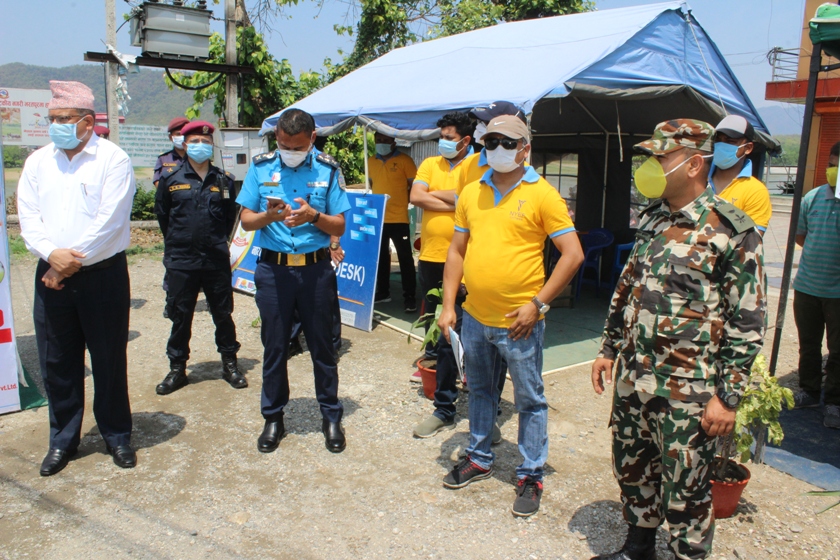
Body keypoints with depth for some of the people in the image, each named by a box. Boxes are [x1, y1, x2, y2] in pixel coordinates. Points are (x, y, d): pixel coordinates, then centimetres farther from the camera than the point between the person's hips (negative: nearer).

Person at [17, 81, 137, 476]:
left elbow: (109, 221, -13)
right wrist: (52, 253, -14)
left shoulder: (113, 160, -5)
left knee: (109, 361, 6)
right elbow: (28, 216, 3)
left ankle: (117, 436, 23)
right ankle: (62, 440, 27)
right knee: (56, 364, 10)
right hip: (51, 276, 4)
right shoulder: (38, 162, 11)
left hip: (103, 275, -4)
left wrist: (72, 261, -13)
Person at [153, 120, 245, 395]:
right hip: (180, 261, 0)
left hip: (217, 259, 1)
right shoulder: (170, 178, 1)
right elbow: (162, 214, 11)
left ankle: (229, 363, 24)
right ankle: (177, 369, 22)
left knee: (223, 314, 9)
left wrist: (217, 240, 12)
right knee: (180, 317, 9)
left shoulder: (223, 180, 4)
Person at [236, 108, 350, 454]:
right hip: (273, 269, 1)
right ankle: (273, 419, 25)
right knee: (274, 347, 9)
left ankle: (331, 418, 22)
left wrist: (313, 216, -19)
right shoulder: (261, 167, 3)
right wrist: (268, 216, -18)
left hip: (316, 269, -1)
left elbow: (339, 227, 0)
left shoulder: (328, 170, 1)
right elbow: (246, 220, 3)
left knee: (322, 347, 7)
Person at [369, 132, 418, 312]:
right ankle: (383, 292, 29)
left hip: (398, 218, -5)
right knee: (381, 256, 16)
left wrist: (402, 201, -9)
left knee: (405, 258, -2)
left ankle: (410, 297, 5)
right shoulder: (371, 161, 8)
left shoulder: (404, 160, -6)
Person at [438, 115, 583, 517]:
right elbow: (457, 250, 11)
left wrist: (538, 304, -15)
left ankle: (531, 476, 26)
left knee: (530, 400, 9)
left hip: (518, 322, -5)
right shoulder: (471, 193, 7)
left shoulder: (542, 194, -8)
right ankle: (479, 458, 41)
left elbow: (573, 254, -10)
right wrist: (448, 305, 4)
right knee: (479, 390, 21)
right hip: (474, 317, 5)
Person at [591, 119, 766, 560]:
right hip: (631, 379, 7)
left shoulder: (731, 231, -13)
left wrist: (728, 396, -13)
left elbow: (747, 322, -12)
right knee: (632, 471, 20)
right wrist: (609, 348, 15)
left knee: (685, 491, 7)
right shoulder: (652, 219, 9)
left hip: (686, 391, -7)